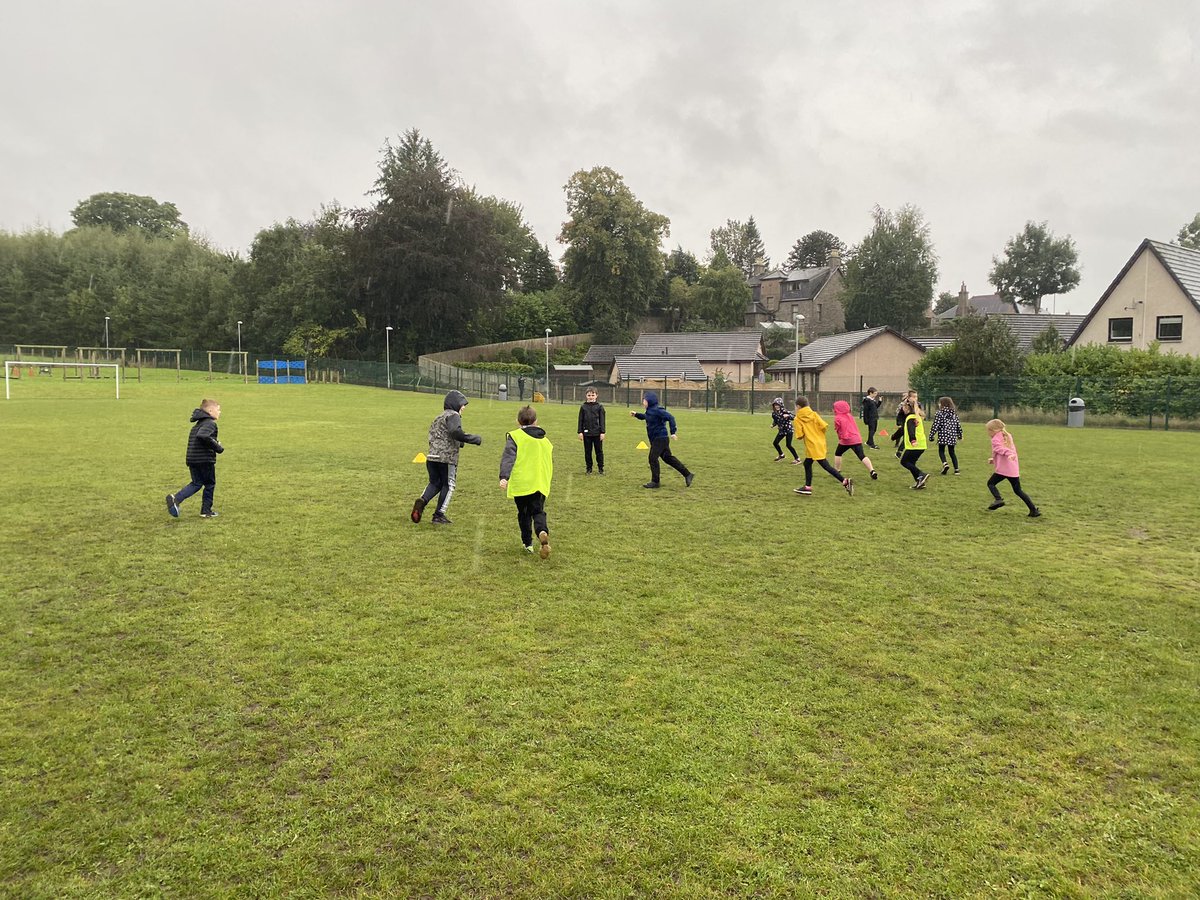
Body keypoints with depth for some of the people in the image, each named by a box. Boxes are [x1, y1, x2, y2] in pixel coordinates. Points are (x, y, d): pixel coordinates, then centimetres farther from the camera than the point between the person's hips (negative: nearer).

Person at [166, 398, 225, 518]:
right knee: (210, 484, 9)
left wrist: (214, 444, 16)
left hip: (192, 459, 8)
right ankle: (206, 511, 16)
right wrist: (218, 448, -22)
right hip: (205, 459, -8)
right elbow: (202, 436, -30)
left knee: (196, 483, 17)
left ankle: (175, 498, -4)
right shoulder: (210, 423, -13)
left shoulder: (198, 424, 17)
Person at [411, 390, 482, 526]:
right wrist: (476, 439, -14)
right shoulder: (453, 415, -5)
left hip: (431, 457, 7)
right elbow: (456, 432, -23)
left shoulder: (438, 417, 23)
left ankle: (422, 500, -8)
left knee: (435, 483, 18)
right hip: (447, 458, -7)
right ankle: (439, 515, 9)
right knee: (448, 485, 7)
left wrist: (459, 443, 24)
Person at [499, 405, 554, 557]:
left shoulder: (515, 436, -1)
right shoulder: (545, 441, 15)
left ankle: (527, 543, 18)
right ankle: (543, 532, -24)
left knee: (524, 513, 15)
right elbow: (551, 462, 23)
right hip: (540, 484, 3)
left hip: (521, 483, -2)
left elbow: (508, 457, -15)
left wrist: (504, 476, -24)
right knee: (538, 512, 6)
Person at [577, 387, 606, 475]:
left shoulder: (600, 406, -1)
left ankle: (600, 468, 15)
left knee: (599, 451, 6)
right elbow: (580, 420, 6)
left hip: (597, 433, -2)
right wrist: (580, 432, 1)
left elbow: (602, 420, -1)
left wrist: (602, 432, -5)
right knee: (587, 451, 8)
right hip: (586, 433, 2)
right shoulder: (583, 407, 4)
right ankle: (589, 468, 18)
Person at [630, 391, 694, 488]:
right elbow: (645, 417, 33)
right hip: (655, 439, 10)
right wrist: (636, 414, 17)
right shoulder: (650, 411, 10)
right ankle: (688, 474, 20)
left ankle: (655, 482, 4)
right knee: (668, 457, 14)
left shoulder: (657, 410, -19)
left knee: (653, 458, -6)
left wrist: (673, 432, -25)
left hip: (660, 439, -10)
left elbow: (670, 417, -24)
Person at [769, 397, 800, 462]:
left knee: (788, 445, -12)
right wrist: (773, 424, -8)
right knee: (775, 443, 7)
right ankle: (781, 455, 33)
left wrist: (788, 416, -42)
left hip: (788, 429, -7)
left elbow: (794, 417, -24)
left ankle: (797, 459, 1)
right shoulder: (774, 413, -2)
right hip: (781, 430, 7)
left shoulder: (784, 411, -19)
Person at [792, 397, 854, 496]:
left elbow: (800, 435, -11)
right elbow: (824, 426, -7)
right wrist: (819, 433, 13)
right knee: (807, 464, 19)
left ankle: (845, 482, -16)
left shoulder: (798, 419, -7)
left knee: (826, 466, -7)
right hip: (820, 443, 6)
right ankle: (807, 487, 23)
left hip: (812, 446, -6)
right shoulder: (814, 414, 3)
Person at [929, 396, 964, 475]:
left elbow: (935, 425, -10)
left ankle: (945, 463, -18)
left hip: (943, 436, -5)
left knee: (941, 451, 9)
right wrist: (960, 435, 22)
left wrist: (931, 435, -2)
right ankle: (956, 469, 9)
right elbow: (958, 425, 11)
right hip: (952, 436, 5)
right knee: (952, 452, 15)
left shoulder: (939, 413, -8)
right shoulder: (954, 413, 8)